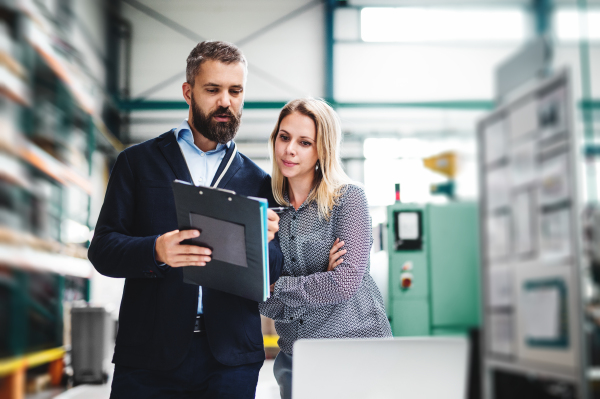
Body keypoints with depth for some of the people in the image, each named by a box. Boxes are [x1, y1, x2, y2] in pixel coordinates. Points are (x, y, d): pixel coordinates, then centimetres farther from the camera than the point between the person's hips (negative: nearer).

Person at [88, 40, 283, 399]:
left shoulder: (258, 180, 11)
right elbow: (103, 248, 1)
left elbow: (275, 272, 7)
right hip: (149, 355, -1)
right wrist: (156, 251, -19)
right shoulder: (137, 162, 8)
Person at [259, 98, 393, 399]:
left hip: (356, 344, -3)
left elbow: (346, 282, -17)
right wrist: (320, 284, -16)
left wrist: (275, 285, -10)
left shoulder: (347, 197, -7)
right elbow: (265, 304, -1)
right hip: (293, 354, 4)